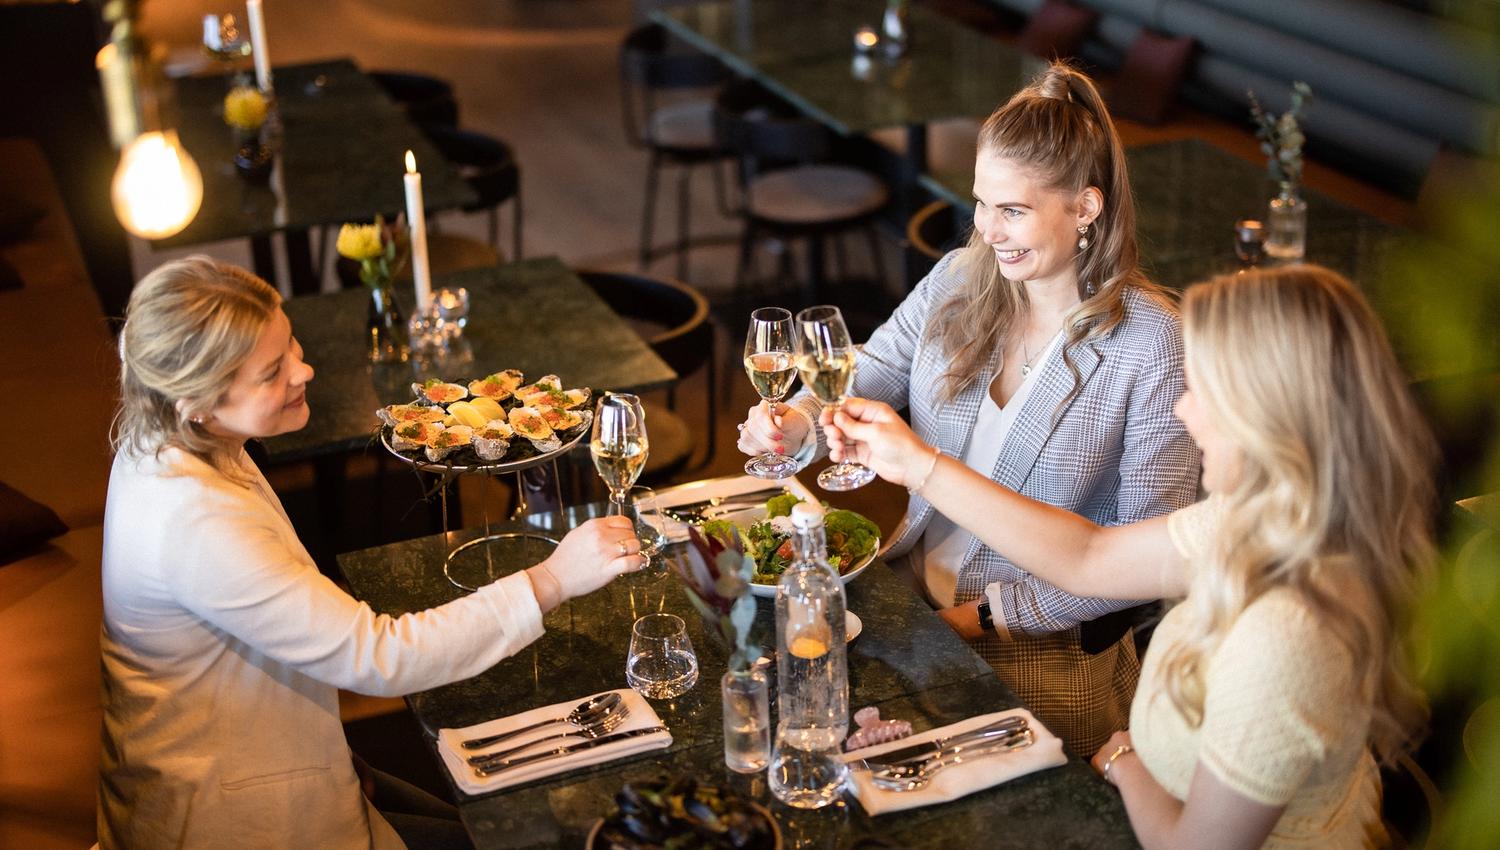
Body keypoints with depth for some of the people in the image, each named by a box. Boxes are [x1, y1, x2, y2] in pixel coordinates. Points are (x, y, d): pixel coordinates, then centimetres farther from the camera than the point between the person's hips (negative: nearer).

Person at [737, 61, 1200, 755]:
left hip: (1047, 653, -5)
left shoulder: (1152, 343, -16)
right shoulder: (958, 280, 1)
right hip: (912, 599, 5)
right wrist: (797, 421, -24)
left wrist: (999, 613, -16)